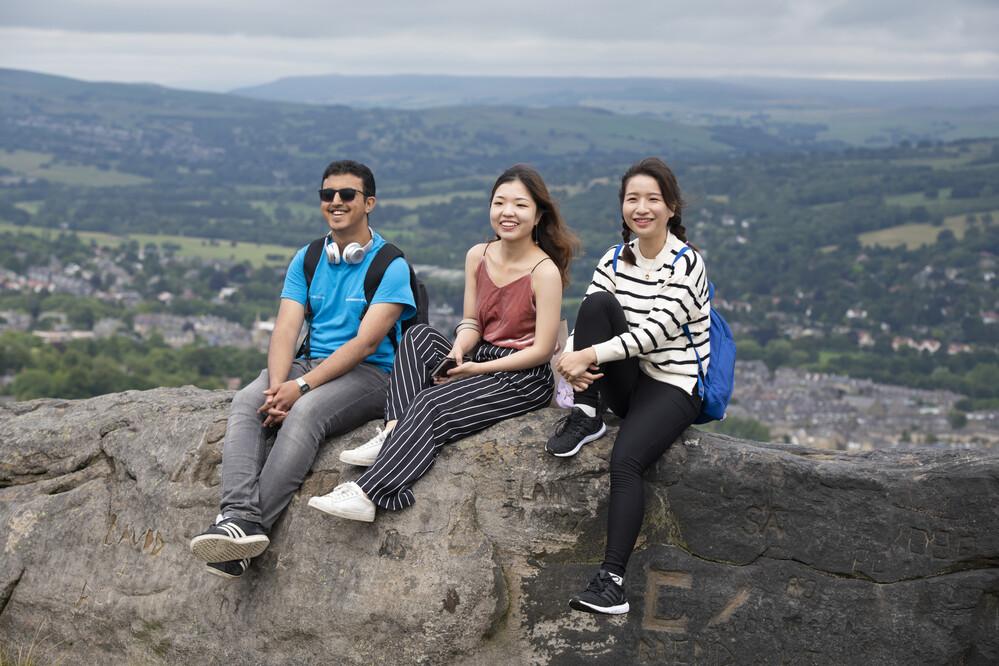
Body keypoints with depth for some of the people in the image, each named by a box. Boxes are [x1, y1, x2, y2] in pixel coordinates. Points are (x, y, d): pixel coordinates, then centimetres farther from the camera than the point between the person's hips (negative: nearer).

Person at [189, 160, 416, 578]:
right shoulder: (306, 260, 13)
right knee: (246, 403, -25)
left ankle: (249, 524, -39)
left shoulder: (391, 266, -5)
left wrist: (302, 387, -22)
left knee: (304, 414, -34)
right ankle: (239, 514, -42)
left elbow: (366, 341, -14)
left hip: (369, 373, -5)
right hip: (309, 364, 5)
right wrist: (278, 385, -19)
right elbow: (286, 329, 1)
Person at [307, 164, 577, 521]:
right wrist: (459, 350, -13)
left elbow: (542, 350, -16)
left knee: (432, 404, -26)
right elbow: (471, 323, 11)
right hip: (482, 358, 7)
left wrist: (478, 368, -18)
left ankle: (368, 494, -32)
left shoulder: (544, 271, -15)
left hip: (526, 377, -7)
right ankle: (394, 432, -26)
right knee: (418, 336, -14)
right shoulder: (478, 256, 5)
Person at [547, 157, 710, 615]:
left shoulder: (686, 262, -10)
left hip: (674, 384, -5)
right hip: (626, 382, 5)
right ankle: (587, 418, -14)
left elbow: (656, 331, -20)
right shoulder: (615, 259, 7)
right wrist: (572, 359, -22)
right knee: (597, 303, -20)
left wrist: (590, 355, -26)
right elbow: (588, 321, 0)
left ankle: (612, 578, -30)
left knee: (626, 461, -31)